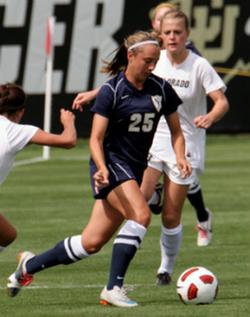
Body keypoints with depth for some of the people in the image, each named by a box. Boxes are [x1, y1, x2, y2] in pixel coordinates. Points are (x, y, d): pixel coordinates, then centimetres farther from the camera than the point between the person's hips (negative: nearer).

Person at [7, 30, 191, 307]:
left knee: (92, 243, 4)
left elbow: (176, 131, 12)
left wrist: (181, 158, -7)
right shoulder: (111, 91, -12)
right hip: (111, 163, -5)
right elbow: (96, 139, -13)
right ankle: (113, 289, -22)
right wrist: (101, 168, -30)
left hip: (136, 169, 5)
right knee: (141, 215, -29)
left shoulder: (161, 89, 3)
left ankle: (30, 264, 25)